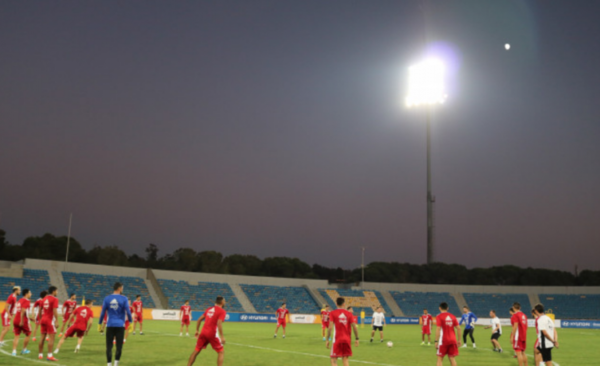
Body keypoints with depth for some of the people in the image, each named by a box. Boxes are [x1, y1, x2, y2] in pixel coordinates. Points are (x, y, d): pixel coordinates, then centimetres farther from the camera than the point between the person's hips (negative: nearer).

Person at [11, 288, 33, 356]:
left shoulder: (19, 301, 17)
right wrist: (22, 321, -22)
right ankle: (24, 350, 18)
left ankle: (14, 351, -3)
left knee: (16, 336, 7)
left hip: (16, 321, 7)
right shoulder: (27, 301, -10)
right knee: (28, 334, 12)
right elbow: (23, 311, -21)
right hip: (24, 321, -7)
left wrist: (29, 317, 28)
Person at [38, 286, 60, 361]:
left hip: (43, 319, 8)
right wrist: (56, 321, -17)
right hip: (50, 320, -8)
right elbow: (55, 311, -18)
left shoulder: (44, 299, 13)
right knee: (51, 337, -6)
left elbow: (40, 310, 17)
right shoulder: (54, 299, -10)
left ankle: (40, 355, 17)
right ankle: (50, 355, -11)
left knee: (42, 337, 12)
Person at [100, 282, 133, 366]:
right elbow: (128, 312, -6)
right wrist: (130, 322, 3)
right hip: (120, 325, -2)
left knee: (109, 346, 6)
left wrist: (100, 323, 12)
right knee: (119, 346, 6)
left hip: (110, 325, 2)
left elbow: (102, 312, 5)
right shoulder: (124, 299, -3)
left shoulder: (107, 298, 4)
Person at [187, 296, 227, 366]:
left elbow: (199, 319, 18)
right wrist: (222, 336, -19)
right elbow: (219, 323, -19)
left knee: (196, 351, 17)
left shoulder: (209, 309, 16)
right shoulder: (222, 311, -5)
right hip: (212, 334, -6)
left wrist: (197, 330, 25)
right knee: (221, 352, 6)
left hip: (203, 332, 6)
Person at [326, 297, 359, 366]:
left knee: (333, 359, 3)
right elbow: (354, 327, 1)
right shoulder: (349, 314, 4)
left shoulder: (332, 313, -4)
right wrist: (356, 339, 10)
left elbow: (330, 327, -11)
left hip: (337, 340, -3)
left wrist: (327, 340, -6)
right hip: (347, 339, 3)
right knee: (345, 358, 12)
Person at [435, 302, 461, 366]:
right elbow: (458, 328, 6)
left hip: (443, 341, -4)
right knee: (452, 358, 10)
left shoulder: (439, 317, -5)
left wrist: (436, 341, -13)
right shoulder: (453, 316, 9)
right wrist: (459, 340, 12)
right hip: (453, 340, 4)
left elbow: (438, 329, -14)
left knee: (440, 358, 4)